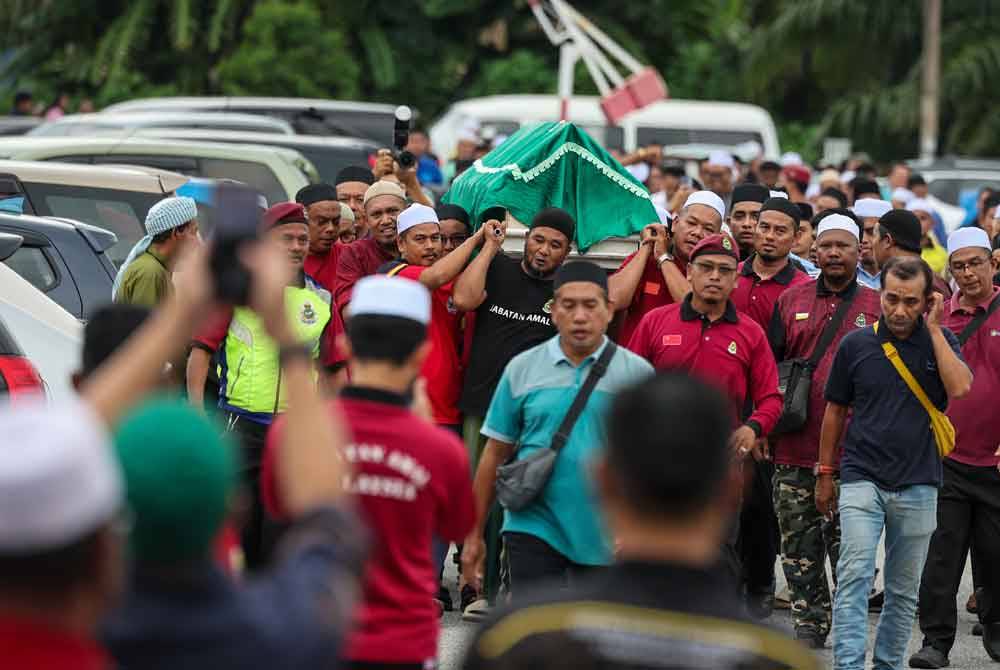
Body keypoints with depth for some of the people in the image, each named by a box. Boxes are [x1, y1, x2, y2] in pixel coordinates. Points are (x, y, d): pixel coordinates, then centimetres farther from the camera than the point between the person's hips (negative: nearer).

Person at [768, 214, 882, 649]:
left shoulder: (877, 307, 6)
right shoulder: (791, 301, 11)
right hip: (794, 450, 2)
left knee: (848, 543, -2)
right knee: (799, 545, 6)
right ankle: (810, 625, 15)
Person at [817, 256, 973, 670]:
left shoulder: (939, 342, 2)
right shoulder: (855, 345, 1)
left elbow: (960, 387, -17)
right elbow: (835, 411, 11)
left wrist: (933, 327, -14)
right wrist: (825, 473, 11)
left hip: (918, 484, 1)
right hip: (862, 479, -1)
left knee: (904, 590, 9)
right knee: (854, 575, -16)